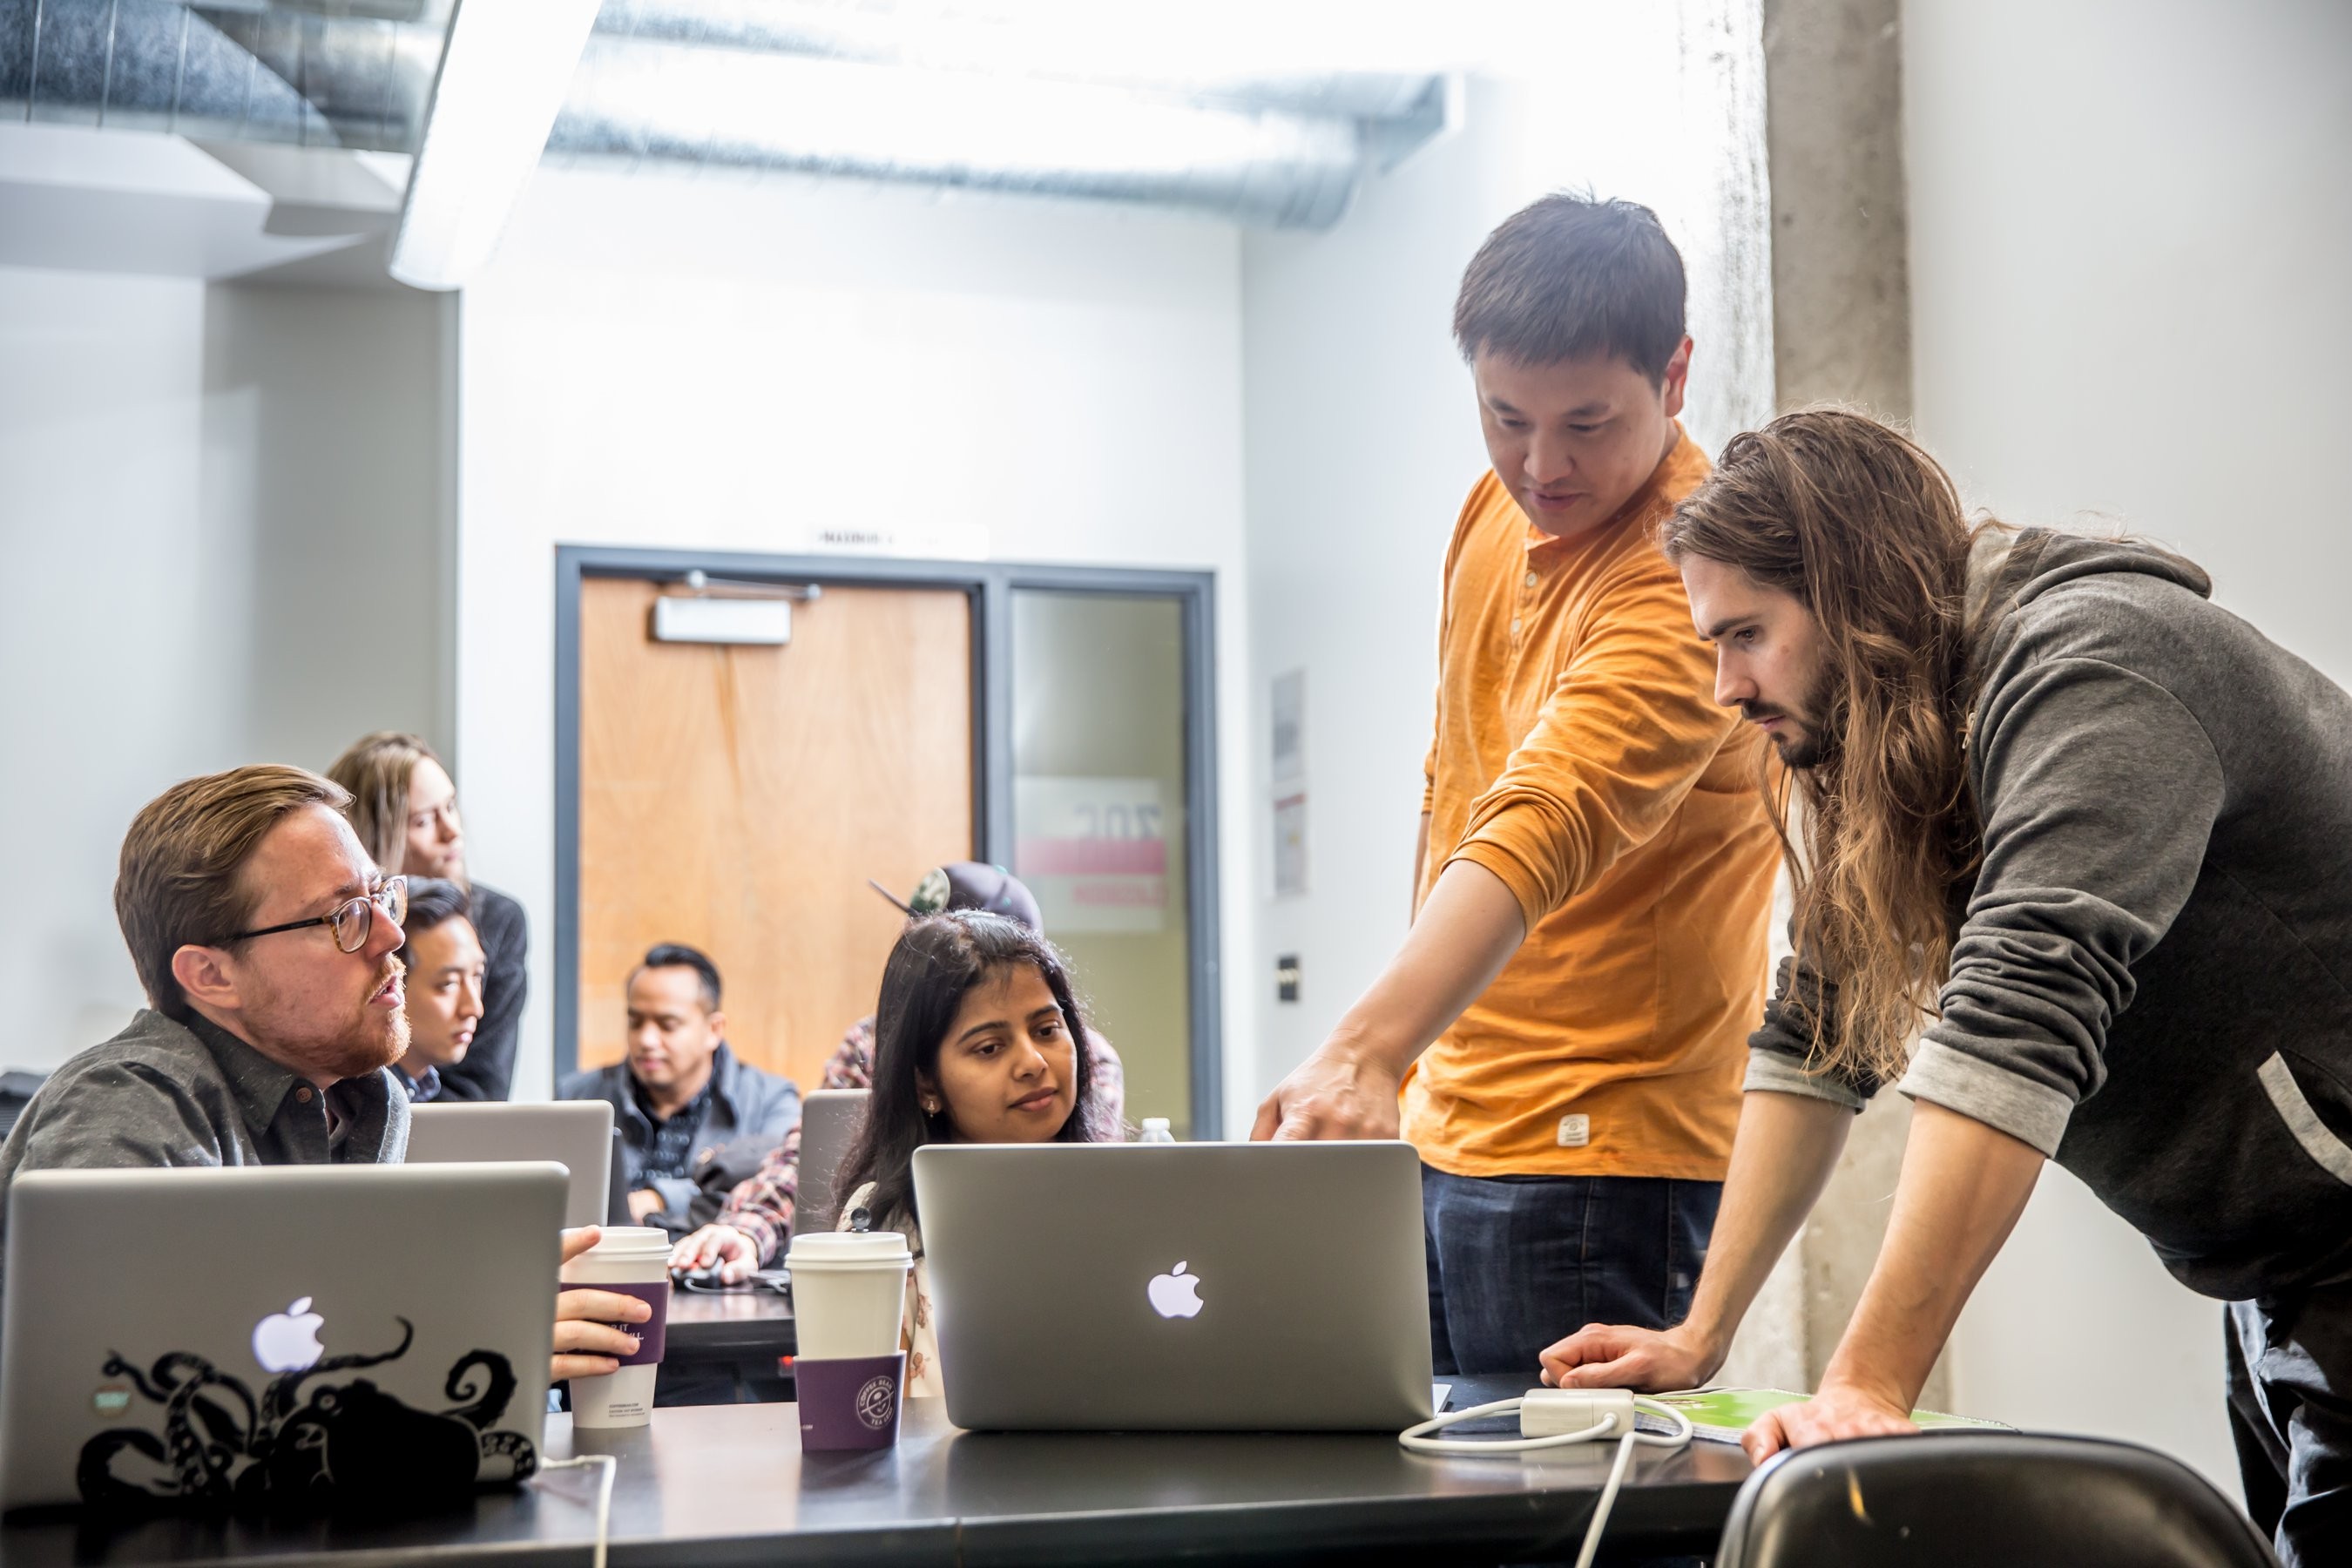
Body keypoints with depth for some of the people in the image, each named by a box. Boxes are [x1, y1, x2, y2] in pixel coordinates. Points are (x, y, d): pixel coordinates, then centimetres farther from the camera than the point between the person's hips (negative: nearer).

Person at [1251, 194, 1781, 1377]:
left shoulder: (1688, 576, -20)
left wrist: (1365, 1049, -49)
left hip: (1596, 1154, -8)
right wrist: (1412, 1058, 14)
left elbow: (1543, 827, -36)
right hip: (1440, 1129, 8)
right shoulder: (1499, 508, 7)